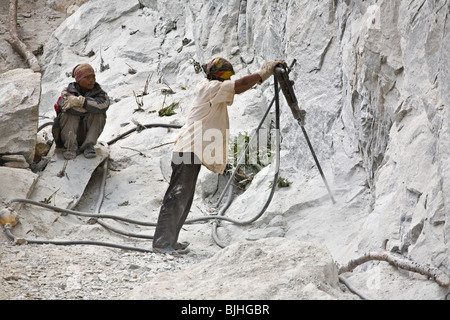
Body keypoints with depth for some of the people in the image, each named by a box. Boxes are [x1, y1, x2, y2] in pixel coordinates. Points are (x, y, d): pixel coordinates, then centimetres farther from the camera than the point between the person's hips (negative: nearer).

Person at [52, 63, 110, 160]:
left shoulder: (98, 93, -4)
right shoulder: (68, 91, -6)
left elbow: (104, 104, -30)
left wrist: (80, 101, -33)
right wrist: (91, 106, -22)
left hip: (87, 133, 1)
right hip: (68, 133, -1)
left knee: (98, 114, -22)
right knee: (70, 113, -27)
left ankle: (88, 145, -23)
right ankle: (71, 147, -29)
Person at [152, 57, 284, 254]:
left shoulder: (207, 87, 18)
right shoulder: (211, 87, -10)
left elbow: (237, 88, 21)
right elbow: (240, 85, -17)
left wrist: (262, 75, 10)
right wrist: (265, 72, -6)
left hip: (191, 151, 11)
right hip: (189, 151, -11)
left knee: (183, 198, 14)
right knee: (177, 196, -10)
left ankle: (169, 240, 19)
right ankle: (162, 242, -9)